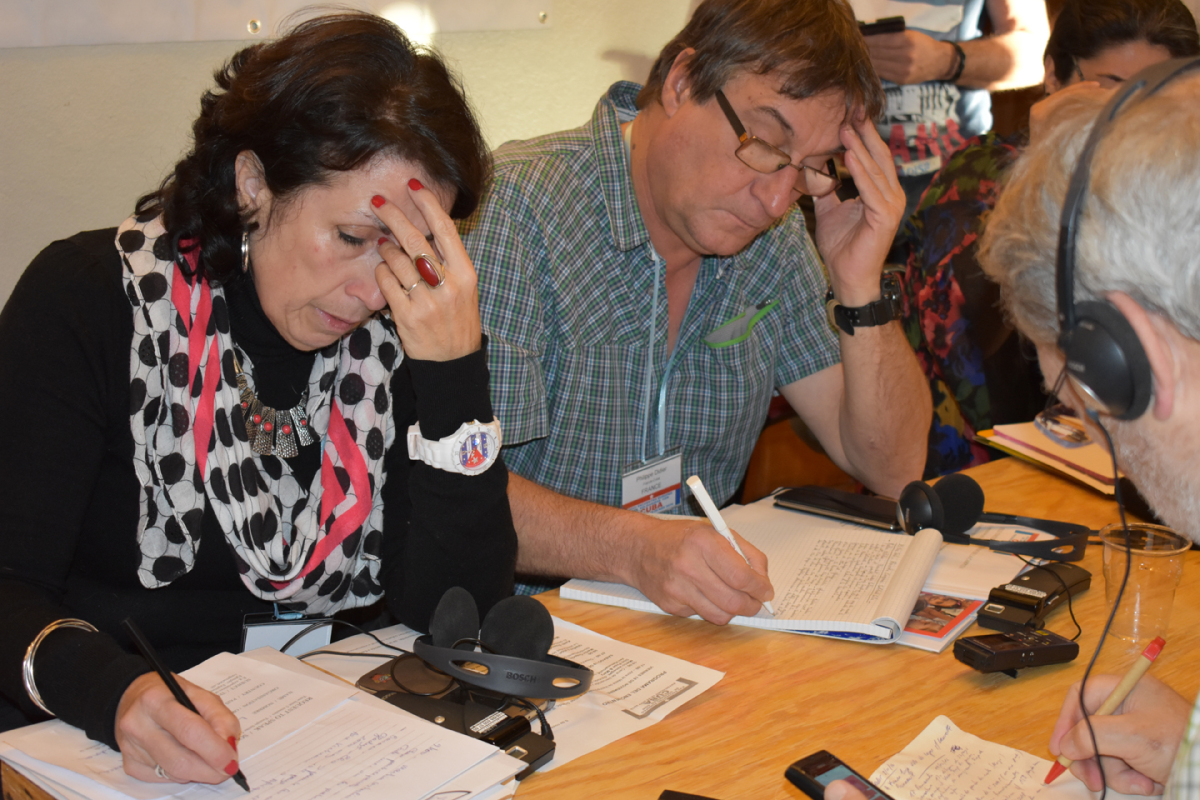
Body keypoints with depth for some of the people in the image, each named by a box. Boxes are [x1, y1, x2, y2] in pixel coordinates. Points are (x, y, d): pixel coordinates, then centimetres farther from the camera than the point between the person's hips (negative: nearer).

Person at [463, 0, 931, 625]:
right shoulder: (510, 211, -17)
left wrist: (860, 286, -10)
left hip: (698, 616, 5)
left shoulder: (772, 240, 4)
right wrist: (632, 547, -39)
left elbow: (893, 469, 5)